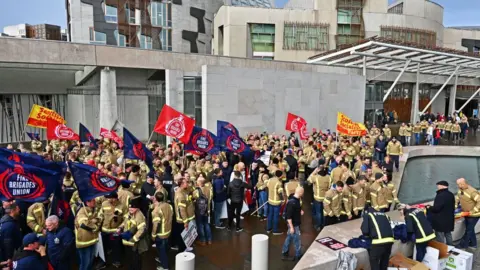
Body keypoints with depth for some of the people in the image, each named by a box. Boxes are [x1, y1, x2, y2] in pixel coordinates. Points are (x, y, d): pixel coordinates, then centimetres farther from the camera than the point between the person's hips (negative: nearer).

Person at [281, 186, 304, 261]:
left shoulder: (296, 199, 0)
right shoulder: (292, 202, -29)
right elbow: (288, 216, -26)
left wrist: (300, 211, 4)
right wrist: (291, 227, -23)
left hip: (296, 223, 9)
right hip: (293, 224, -9)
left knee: (289, 238, 20)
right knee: (297, 241, 6)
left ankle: (284, 253, 33)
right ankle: (298, 256, 22)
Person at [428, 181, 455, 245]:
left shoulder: (440, 196, -24)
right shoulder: (451, 195, 9)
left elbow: (436, 208, -25)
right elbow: (452, 207, 18)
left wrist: (429, 208, -6)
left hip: (440, 221, -10)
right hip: (449, 220, 10)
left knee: (440, 238, -1)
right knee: (448, 235, 22)